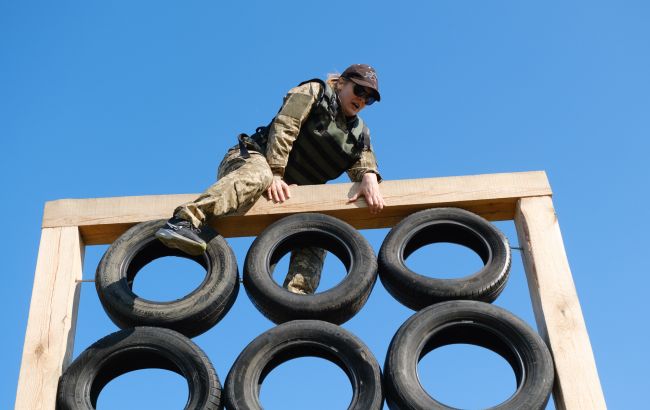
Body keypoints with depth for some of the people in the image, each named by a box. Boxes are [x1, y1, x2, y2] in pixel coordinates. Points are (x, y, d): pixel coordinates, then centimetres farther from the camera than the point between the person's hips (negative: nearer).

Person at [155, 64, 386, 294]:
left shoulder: (359, 133, 18)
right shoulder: (314, 92, 1)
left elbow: (364, 163, 0)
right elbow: (284, 128, -11)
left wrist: (369, 180, -27)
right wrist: (274, 173, -25)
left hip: (290, 195, 7)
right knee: (258, 175, -41)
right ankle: (184, 222, -56)